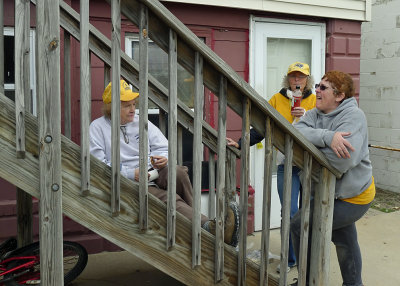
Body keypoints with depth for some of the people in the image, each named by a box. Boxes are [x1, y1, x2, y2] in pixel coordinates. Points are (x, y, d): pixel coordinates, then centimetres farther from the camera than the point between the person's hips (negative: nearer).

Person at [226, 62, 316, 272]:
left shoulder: (315, 101, 4)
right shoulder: (277, 99, 4)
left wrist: (306, 117, -15)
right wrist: (241, 143, -7)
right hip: (286, 165, -1)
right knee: (290, 213, -2)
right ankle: (290, 259, 15)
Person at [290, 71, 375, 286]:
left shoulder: (353, 115, -20)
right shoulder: (316, 114, 1)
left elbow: (343, 159, -35)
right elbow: (297, 131, -21)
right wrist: (327, 137, -35)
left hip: (352, 197, -8)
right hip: (337, 193, 8)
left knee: (299, 225, -8)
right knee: (344, 241, 25)